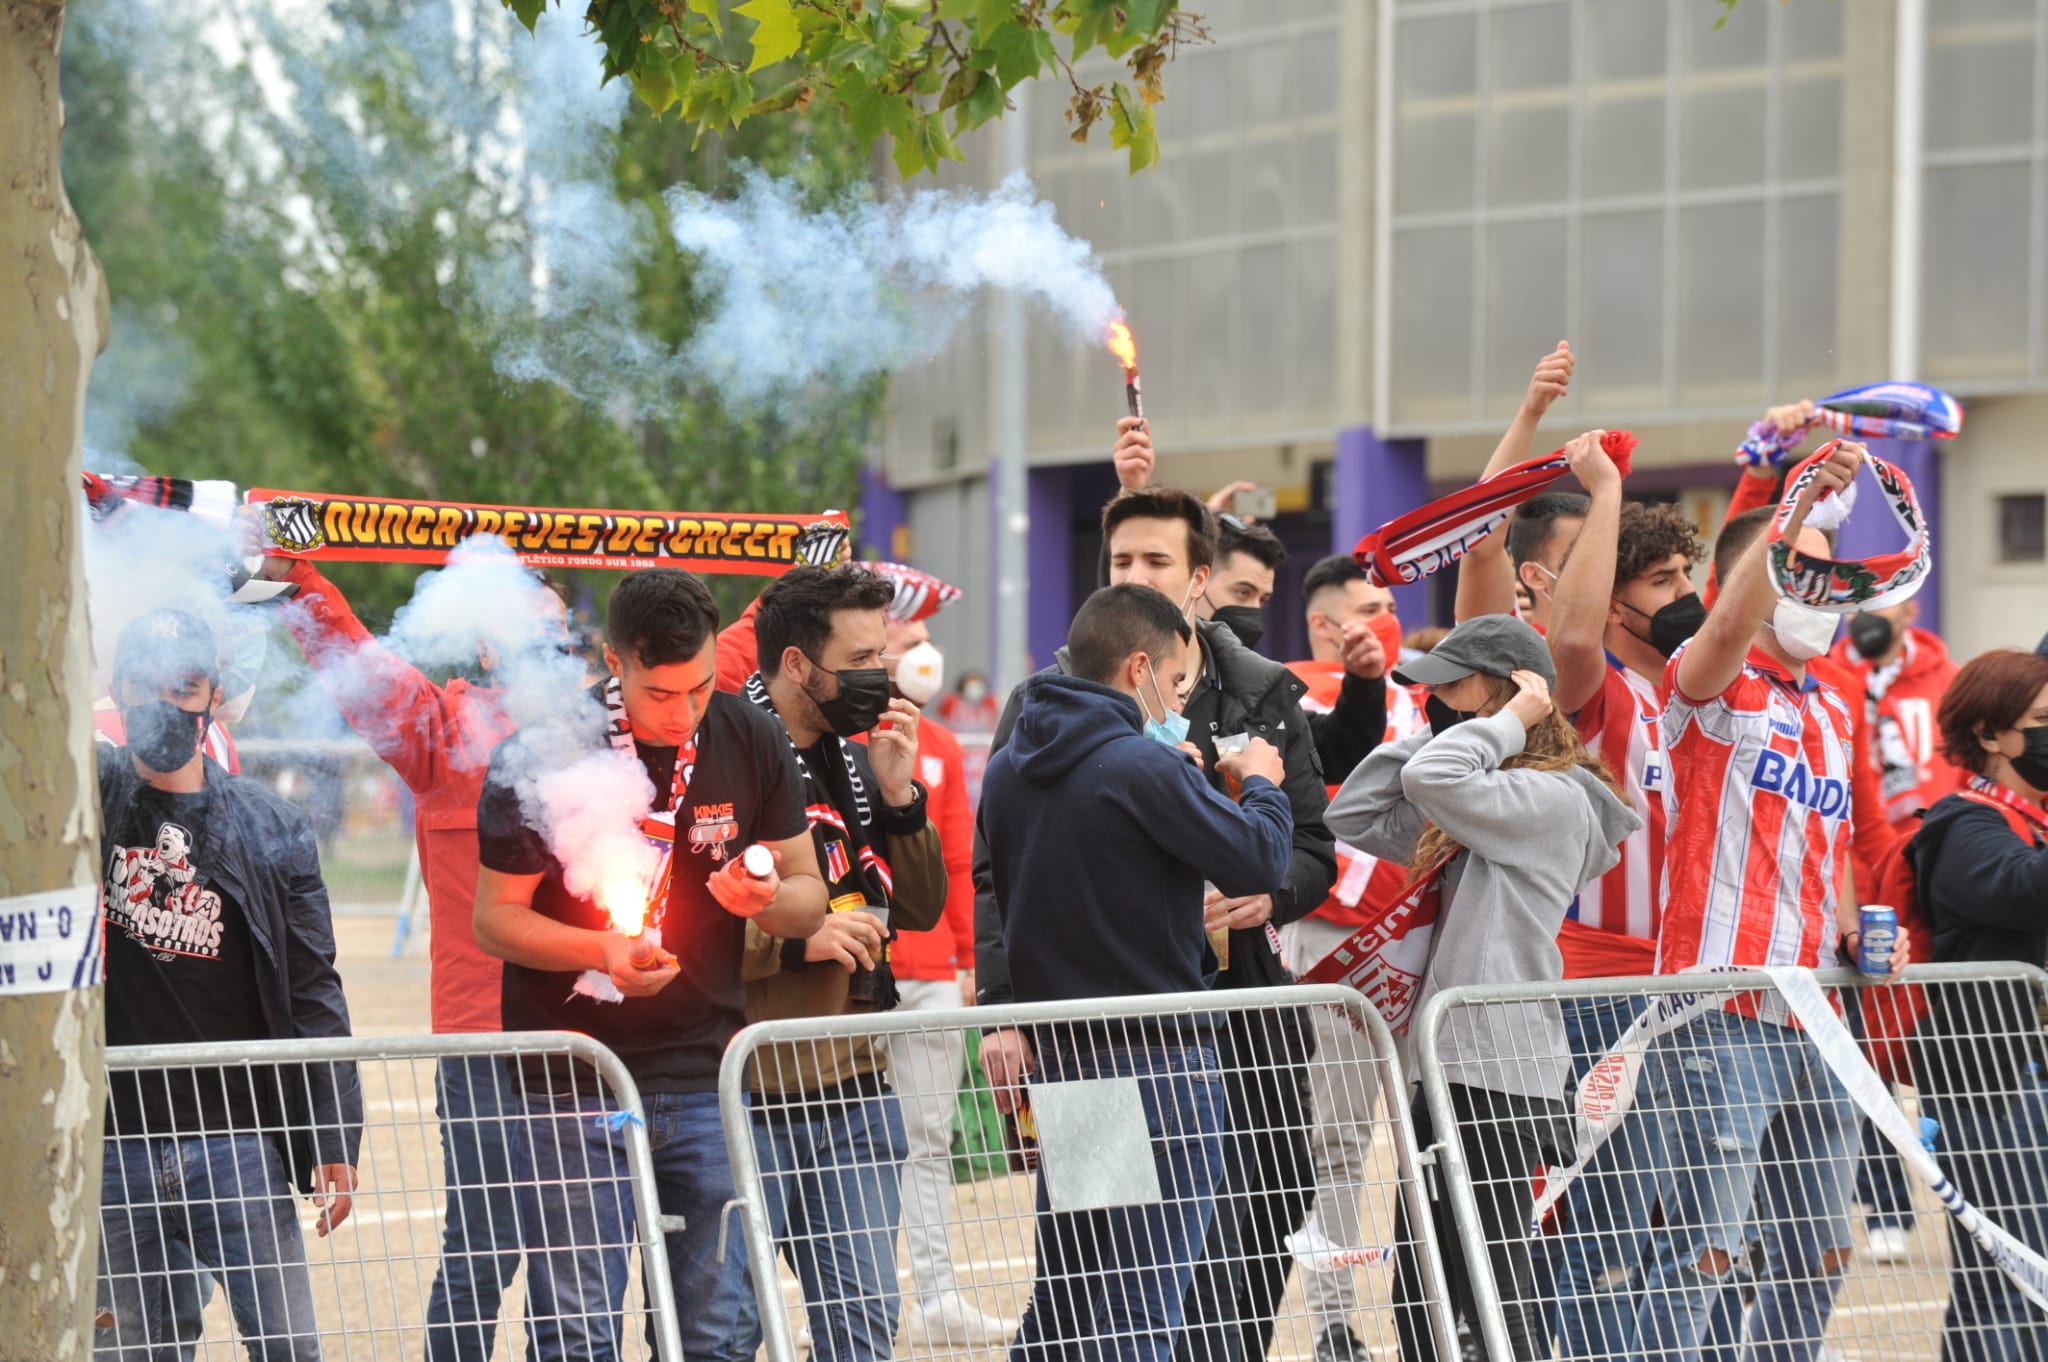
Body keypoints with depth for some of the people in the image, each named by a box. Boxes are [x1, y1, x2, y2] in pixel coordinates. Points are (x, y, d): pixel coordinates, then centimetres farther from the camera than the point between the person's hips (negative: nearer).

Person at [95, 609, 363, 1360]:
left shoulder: (270, 827, 7)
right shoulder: (86, 796, 5)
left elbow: (312, 994, 7)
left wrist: (334, 1142, 2)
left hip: (239, 1140, 0)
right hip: (111, 1146, 0)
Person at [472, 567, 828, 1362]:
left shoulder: (752, 743, 2)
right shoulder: (542, 757, -9)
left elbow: (809, 895, 9)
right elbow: (494, 920, -5)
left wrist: (770, 901, -15)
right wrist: (602, 950, -22)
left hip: (707, 1080, 3)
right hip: (574, 1083, -3)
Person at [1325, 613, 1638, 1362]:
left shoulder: (1554, 799, -12)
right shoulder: (1469, 812, 17)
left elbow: (1429, 778, -26)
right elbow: (1353, 815, 17)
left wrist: (1509, 725, -11)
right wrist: (1433, 730, 12)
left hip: (1498, 1076, -10)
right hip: (1449, 1067, 10)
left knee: (1497, 1295, -7)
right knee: (1421, 1300, 13)